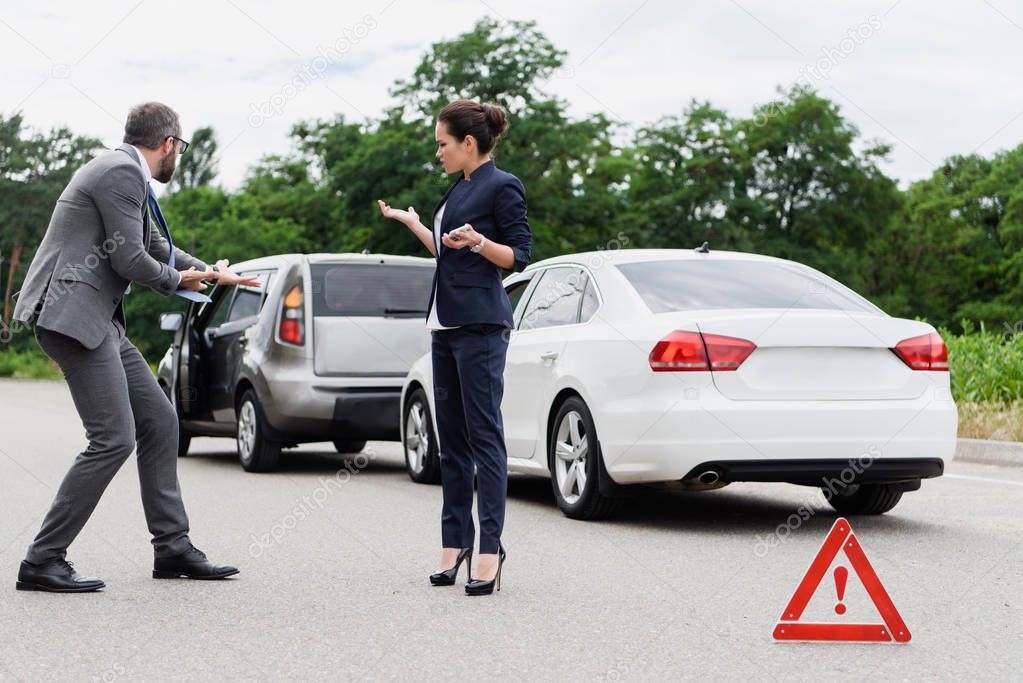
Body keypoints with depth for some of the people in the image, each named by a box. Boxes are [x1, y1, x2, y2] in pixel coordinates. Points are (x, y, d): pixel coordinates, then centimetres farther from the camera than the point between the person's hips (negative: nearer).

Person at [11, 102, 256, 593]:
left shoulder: (127, 173, 19)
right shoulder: (121, 172, -13)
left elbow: (158, 247, 31)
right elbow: (129, 259, -17)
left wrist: (212, 273, 37)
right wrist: (175, 279, 1)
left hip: (97, 321, 11)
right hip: (72, 315, -11)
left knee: (159, 421, 11)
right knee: (114, 439, -12)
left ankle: (172, 547, 17)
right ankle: (43, 561, -7)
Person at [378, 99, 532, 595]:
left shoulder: (502, 186, -7)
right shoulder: (461, 188, 19)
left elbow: (519, 256, -10)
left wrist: (478, 241, -25)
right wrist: (412, 222, 30)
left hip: (480, 325, -9)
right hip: (446, 323, 9)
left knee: (484, 434, -9)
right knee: (451, 437, 9)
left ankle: (490, 548, -8)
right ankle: (455, 542, 13)